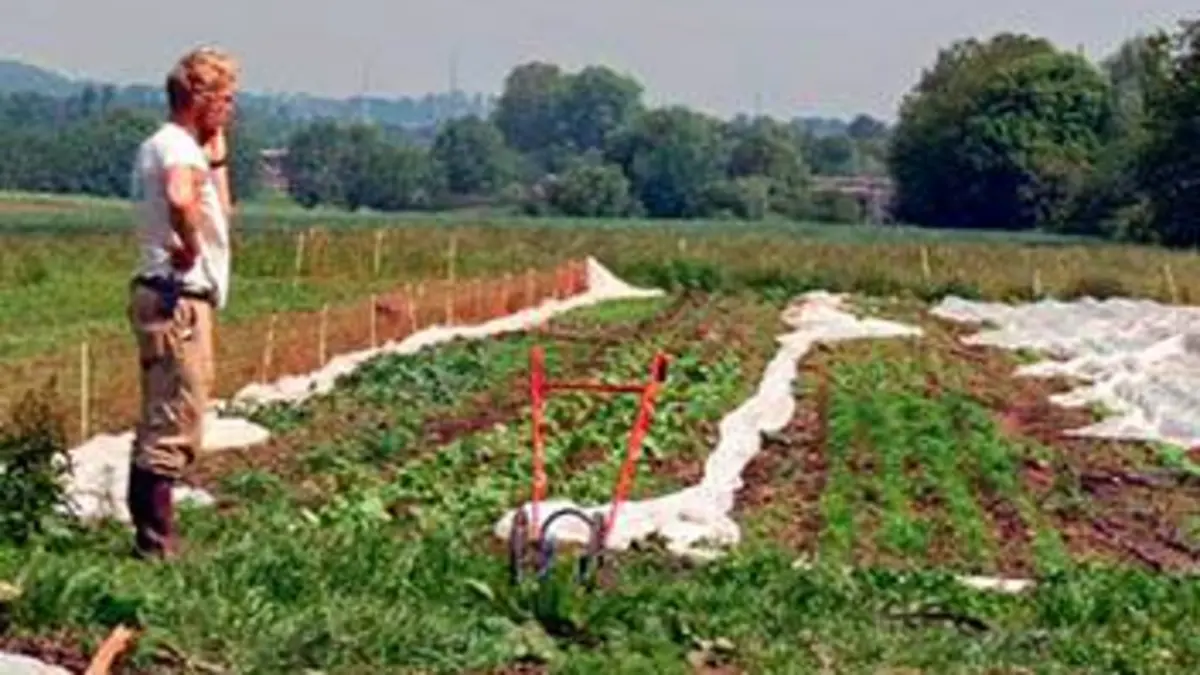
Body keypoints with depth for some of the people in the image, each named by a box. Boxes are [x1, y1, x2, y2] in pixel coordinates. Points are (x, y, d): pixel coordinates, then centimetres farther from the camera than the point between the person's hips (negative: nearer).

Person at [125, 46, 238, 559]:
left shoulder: (159, 147, 17)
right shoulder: (178, 147, -15)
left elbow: (219, 211, 26)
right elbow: (180, 199, -39)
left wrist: (217, 156, 18)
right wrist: (190, 246, -23)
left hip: (166, 300, 11)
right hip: (179, 301, -11)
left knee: (162, 424, 17)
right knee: (175, 429, -6)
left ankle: (151, 535, 25)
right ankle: (156, 542, -1)